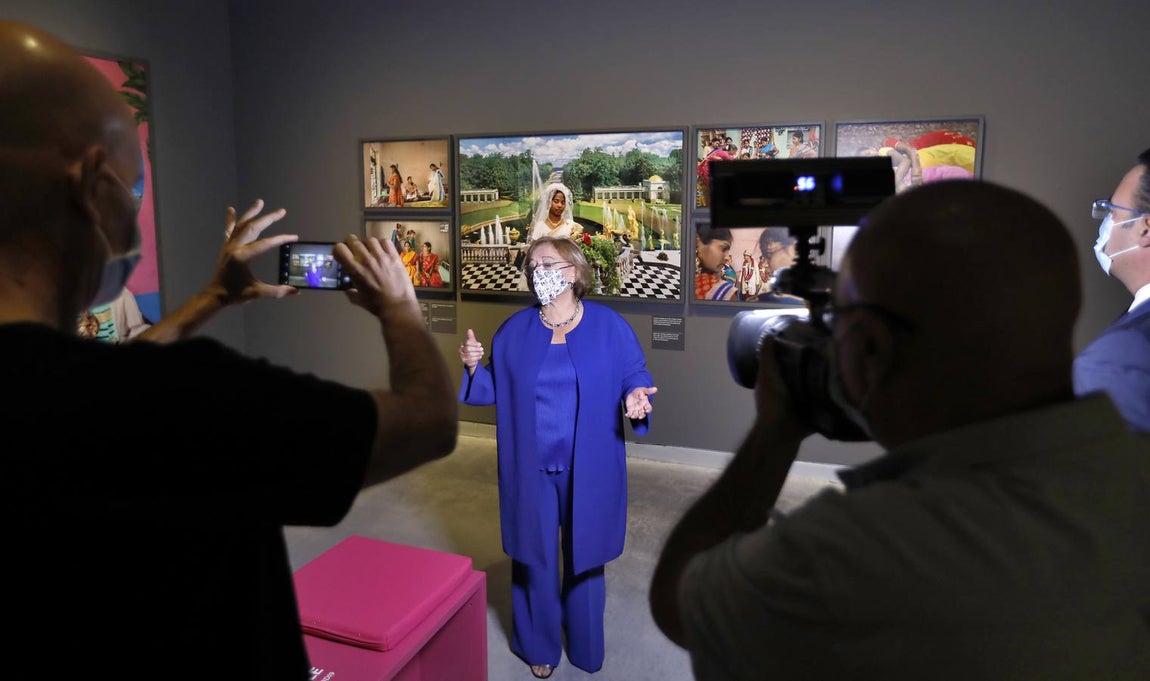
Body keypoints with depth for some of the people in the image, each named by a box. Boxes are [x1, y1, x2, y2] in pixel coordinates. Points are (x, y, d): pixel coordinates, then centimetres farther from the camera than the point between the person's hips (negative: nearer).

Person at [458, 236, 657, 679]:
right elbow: (494, 390, 5)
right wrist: (473, 367, -14)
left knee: (585, 556, 14)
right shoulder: (514, 330, 2)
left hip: (589, 469, -1)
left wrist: (636, 396, -22)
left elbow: (635, 375, 0)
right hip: (530, 469, 1)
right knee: (534, 557, 12)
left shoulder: (610, 326, -4)